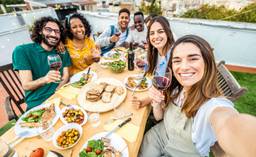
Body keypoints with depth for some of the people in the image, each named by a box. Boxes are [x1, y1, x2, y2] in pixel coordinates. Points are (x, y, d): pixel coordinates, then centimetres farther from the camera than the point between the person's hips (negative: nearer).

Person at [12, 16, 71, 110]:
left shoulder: (62, 52, 8)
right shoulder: (22, 51, -2)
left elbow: (66, 76, 2)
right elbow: (26, 86, -8)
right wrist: (44, 79, -30)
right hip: (37, 104, -3)